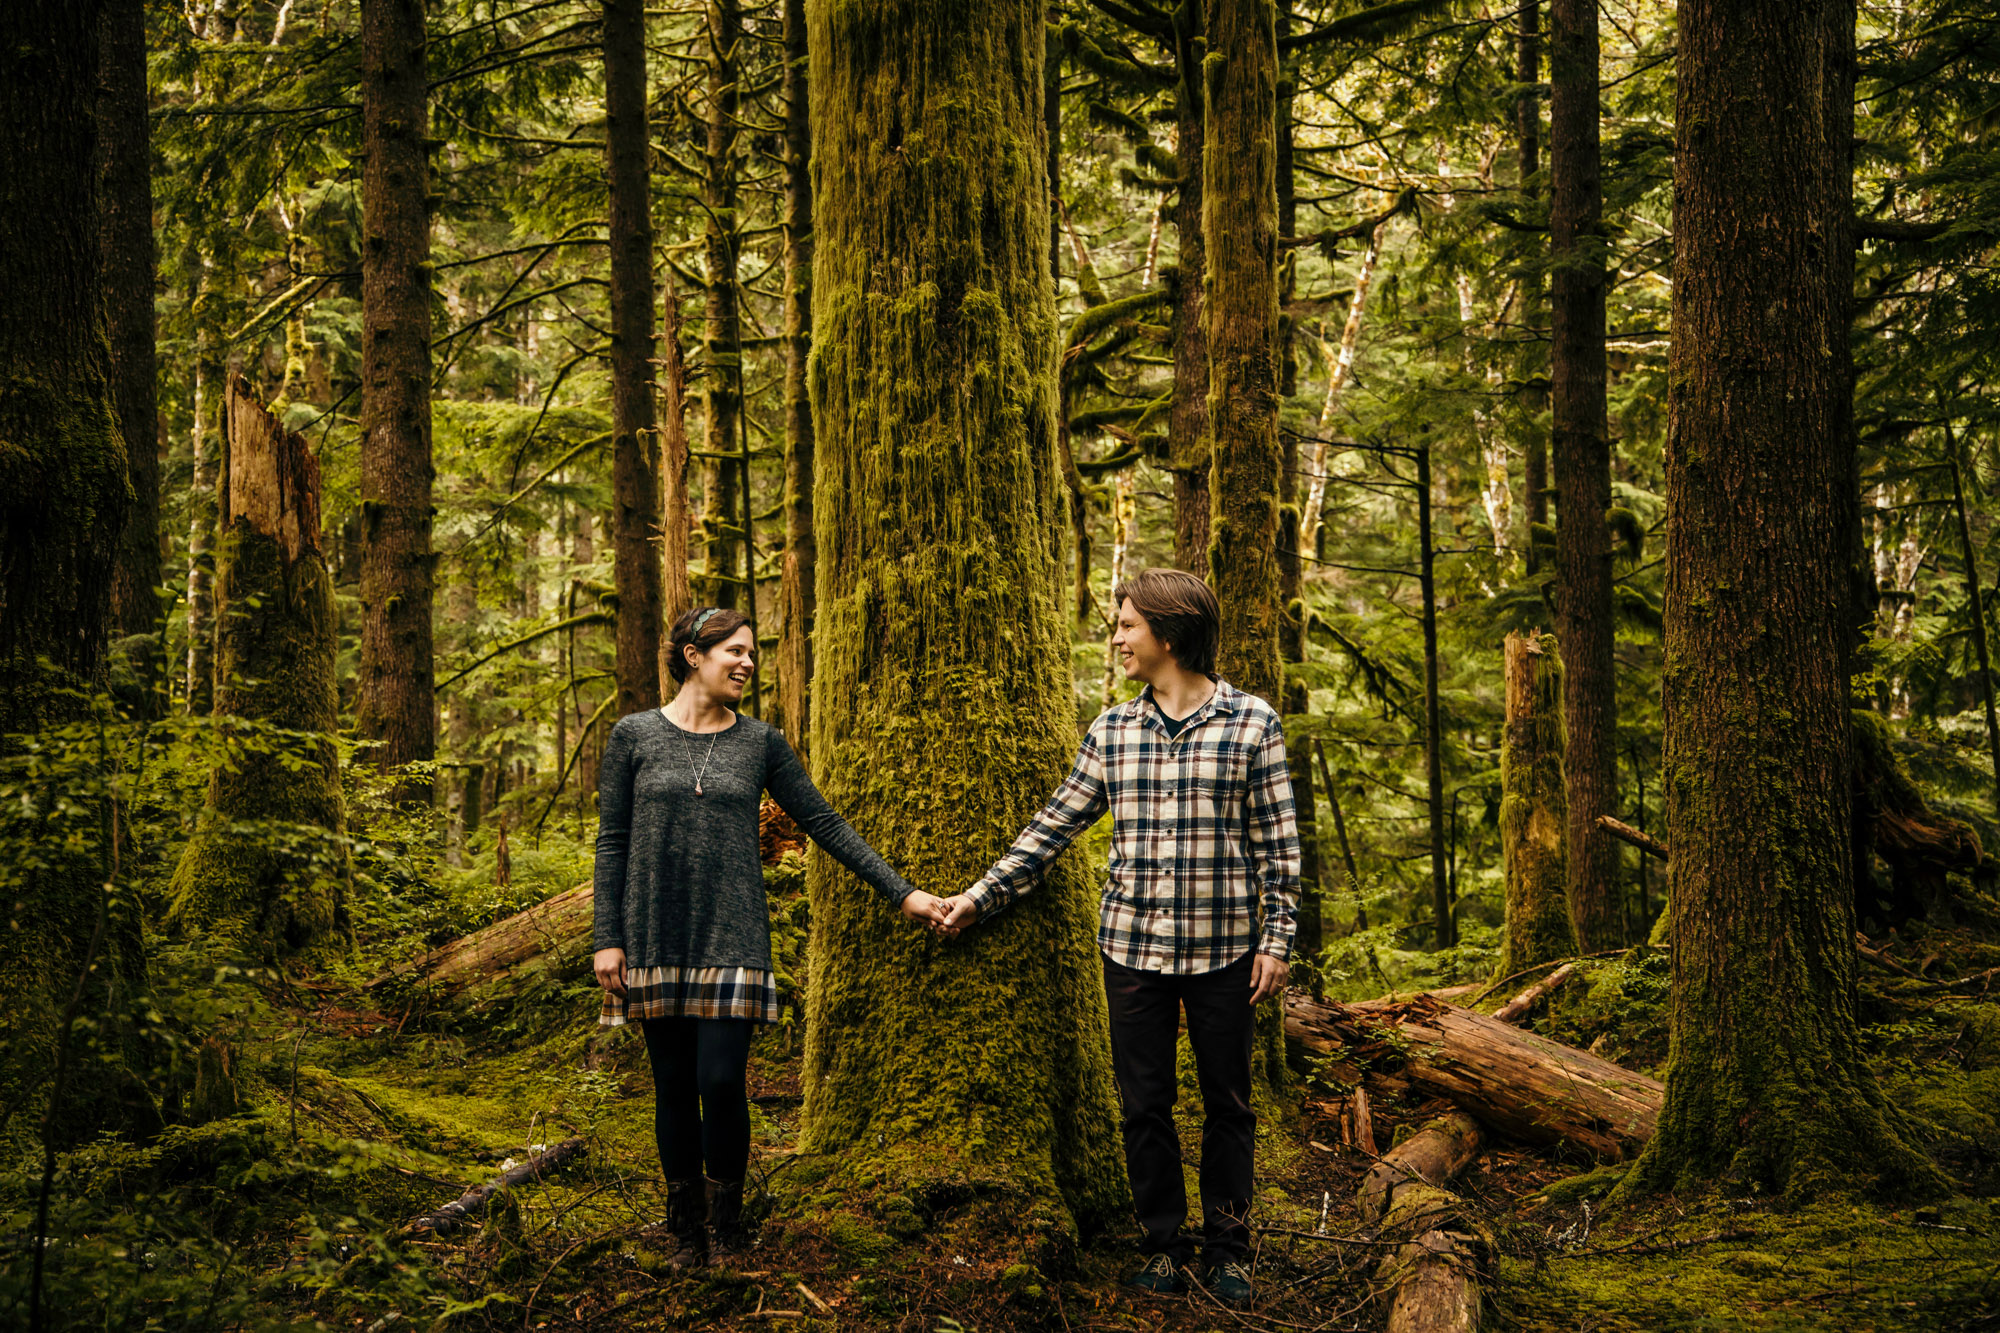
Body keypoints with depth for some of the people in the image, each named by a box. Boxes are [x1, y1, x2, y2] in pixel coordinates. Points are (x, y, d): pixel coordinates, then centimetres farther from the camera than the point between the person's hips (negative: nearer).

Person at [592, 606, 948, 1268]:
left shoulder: (761, 743, 6)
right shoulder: (635, 736, 4)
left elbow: (825, 824, 8)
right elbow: (612, 842, 4)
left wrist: (900, 892, 5)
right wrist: (607, 938, -2)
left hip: (732, 940, 0)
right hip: (656, 940, 0)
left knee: (721, 1082, -9)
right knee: (674, 1087, 5)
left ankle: (725, 1228, 11)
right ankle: (687, 1231, 21)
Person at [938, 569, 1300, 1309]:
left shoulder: (1252, 723, -4)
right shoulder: (1111, 731, 5)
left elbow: (1278, 844, -3)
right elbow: (1054, 826, 10)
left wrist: (1276, 941, -7)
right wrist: (981, 895, 7)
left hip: (1223, 948, -3)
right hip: (1133, 945, 3)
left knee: (1227, 1106, 8)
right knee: (1144, 1106, 8)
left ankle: (1226, 1249, 22)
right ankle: (1163, 1246, 23)